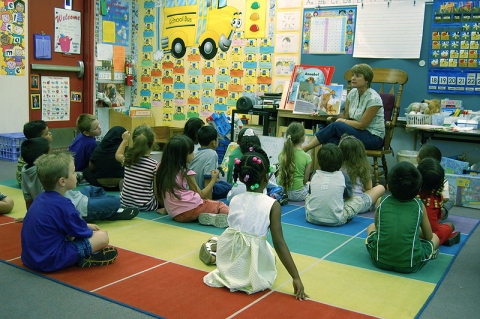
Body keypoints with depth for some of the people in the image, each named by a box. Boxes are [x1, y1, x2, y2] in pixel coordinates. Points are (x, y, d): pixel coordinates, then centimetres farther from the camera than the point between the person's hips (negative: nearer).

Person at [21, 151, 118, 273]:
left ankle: (80, 256, 9)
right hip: (50, 261, -9)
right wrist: (93, 233, 11)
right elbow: (80, 232, -9)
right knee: (102, 237, -11)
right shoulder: (62, 205, -21)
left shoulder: (41, 198, 5)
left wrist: (87, 226, 21)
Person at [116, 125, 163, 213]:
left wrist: (125, 140, 28)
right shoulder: (155, 164, -17)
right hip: (145, 206, -2)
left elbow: (117, 155, 19)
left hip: (125, 203, 3)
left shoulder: (128, 159, -6)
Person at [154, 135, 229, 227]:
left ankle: (207, 217, -5)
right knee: (222, 206, 10)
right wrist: (213, 180, 10)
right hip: (191, 210, -6)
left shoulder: (162, 171, 5)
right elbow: (201, 195, -1)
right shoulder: (187, 173, -10)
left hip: (175, 215, 6)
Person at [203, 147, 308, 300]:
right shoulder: (272, 205, -12)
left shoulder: (234, 200, -1)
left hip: (227, 264, 3)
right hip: (252, 271, -3)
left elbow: (237, 229, 9)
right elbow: (279, 244, -15)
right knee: (271, 251, 29)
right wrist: (296, 278, -12)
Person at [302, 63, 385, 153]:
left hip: (374, 137, -6)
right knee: (330, 140, -25)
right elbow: (345, 115, 8)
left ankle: (305, 148, -21)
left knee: (336, 126, -26)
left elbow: (362, 125, -16)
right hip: (357, 132, 6)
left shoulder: (373, 99, -18)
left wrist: (343, 121, -7)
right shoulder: (353, 93, 4)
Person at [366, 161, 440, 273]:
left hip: (380, 261, -1)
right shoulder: (419, 206, -1)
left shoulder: (381, 201, 0)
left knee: (371, 227, 28)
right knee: (435, 238, 27)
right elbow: (428, 237, 11)